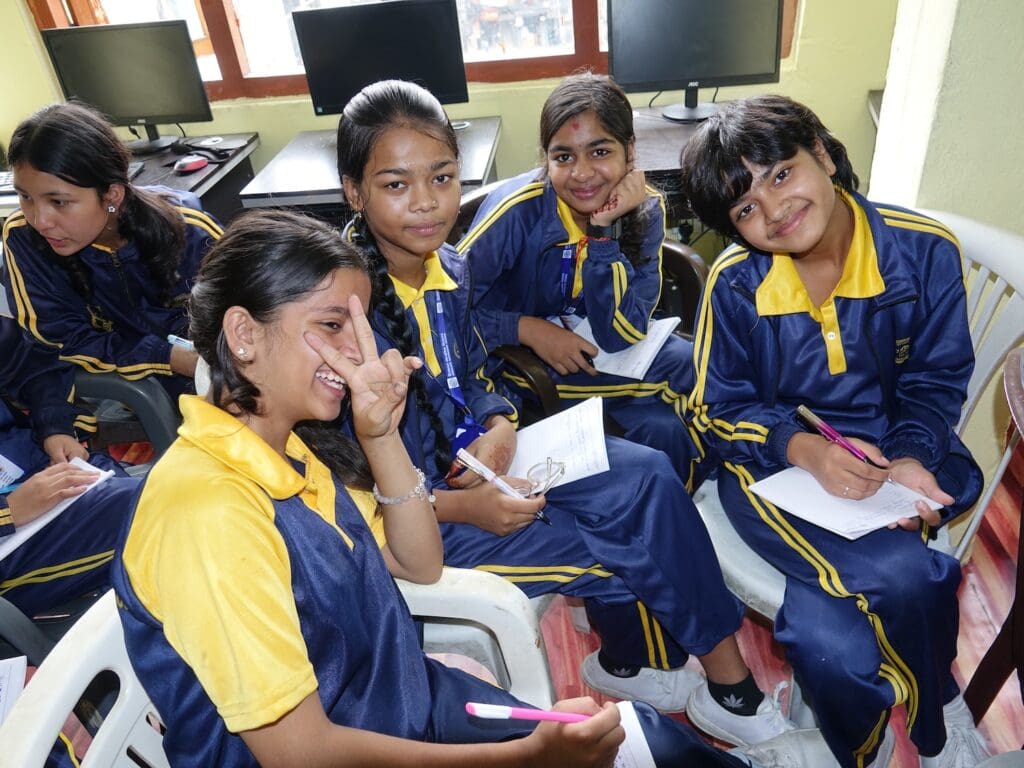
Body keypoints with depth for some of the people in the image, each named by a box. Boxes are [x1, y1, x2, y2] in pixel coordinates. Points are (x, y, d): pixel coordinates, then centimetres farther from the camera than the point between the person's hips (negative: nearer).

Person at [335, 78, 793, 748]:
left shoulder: (451, 267, -1)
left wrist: (498, 424, -9)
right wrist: (459, 506, -21)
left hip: (478, 464, 7)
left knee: (646, 473, -5)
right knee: (614, 552, -9)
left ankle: (634, 661, 15)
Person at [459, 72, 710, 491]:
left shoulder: (645, 208, -10)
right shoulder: (519, 209, -20)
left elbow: (620, 335, -18)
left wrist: (604, 230, -26)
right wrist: (528, 330, -25)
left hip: (617, 358, 5)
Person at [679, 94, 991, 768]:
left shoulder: (926, 251, -7)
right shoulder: (735, 283, -9)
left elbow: (936, 379, 3)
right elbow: (723, 407, -2)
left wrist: (910, 458, -16)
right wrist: (806, 448, -20)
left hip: (888, 448, 1)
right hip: (774, 461, 0)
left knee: (824, 632, -23)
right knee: (900, 576, -27)